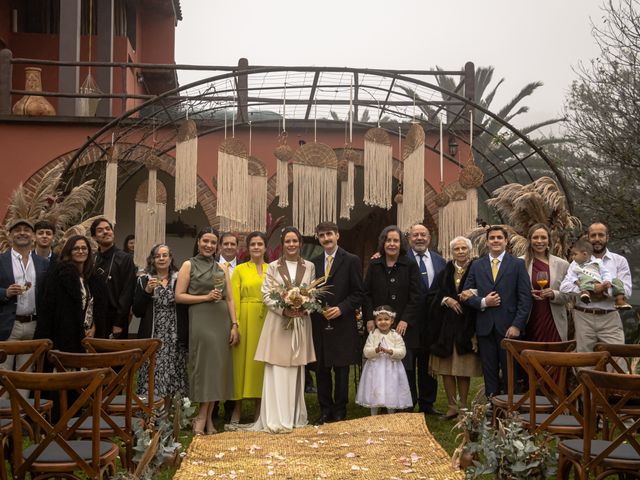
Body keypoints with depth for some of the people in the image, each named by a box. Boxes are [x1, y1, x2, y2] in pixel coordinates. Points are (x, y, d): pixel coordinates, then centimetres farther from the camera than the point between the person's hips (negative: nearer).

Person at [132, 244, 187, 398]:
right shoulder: (144, 281, 9)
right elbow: (137, 312, 3)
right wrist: (147, 291, -8)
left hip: (175, 338, 0)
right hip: (152, 338, 0)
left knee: (174, 377, -5)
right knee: (152, 380, -8)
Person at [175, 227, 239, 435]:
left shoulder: (222, 268, 15)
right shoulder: (189, 265, 4)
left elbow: (230, 299, 12)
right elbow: (179, 296, -3)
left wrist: (234, 325, 3)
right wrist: (206, 297, -11)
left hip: (222, 320, 4)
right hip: (201, 319, -4)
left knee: (218, 366, 2)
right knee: (205, 364, -8)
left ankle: (205, 417, 8)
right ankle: (205, 417, 0)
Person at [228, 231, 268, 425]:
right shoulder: (240, 269, 5)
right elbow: (234, 300, 0)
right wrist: (235, 325, -11)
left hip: (267, 321, 1)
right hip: (245, 319, -1)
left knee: (261, 361, 5)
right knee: (242, 360, 1)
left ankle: (259, 409, 12)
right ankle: (237, 409, 8)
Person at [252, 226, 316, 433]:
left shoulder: (309, 267, 9)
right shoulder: (273, 267, 4)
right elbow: (266, 294, -1)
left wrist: (305, 309, -11)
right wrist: (284, 310, -15)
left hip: (301, 323, 2)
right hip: (278, 323, -2)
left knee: (296, 371, 6)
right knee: (276, 372, -5)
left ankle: (294, 417, 14)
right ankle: (276, 420, -4)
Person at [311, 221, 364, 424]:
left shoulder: (351, 261, -2)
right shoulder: (314, 263, 11)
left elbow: (358, 293, -4)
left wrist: (340, 309, -15)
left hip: (342, 325, -4)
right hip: (319, 324, 4)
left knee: (341, 370, 3)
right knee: (321, 370, 8)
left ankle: (340, 411, 14)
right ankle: (325, 410, 19)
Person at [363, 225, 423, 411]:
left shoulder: (411, 266, 2)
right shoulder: (374, 266, 9)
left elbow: (417, 296, -2)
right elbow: (367, 294, 9)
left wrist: (405, 320, -10)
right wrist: (370, 318, -2)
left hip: (404, 327, -2)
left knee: (405, 367, -3)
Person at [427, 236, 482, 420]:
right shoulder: (444, 272, 11)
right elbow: (433, 295, 6)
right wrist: (446, 299, -11)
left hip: (466, 327, -3)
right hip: (446, 327, 3)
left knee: (464, 370, 2)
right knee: (446, 369, 3)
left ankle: (463, 406, 13)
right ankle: (452, 406, 13)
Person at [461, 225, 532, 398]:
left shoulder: (518, 264, 3)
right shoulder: (477, 265, 10)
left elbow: (525, 298, -3)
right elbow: (466, 294, 8)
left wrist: (517, 325, -11)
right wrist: (483, 302, -11)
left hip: (509, 327, -2)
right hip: (485, 327, 2)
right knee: (489, 372, 7)